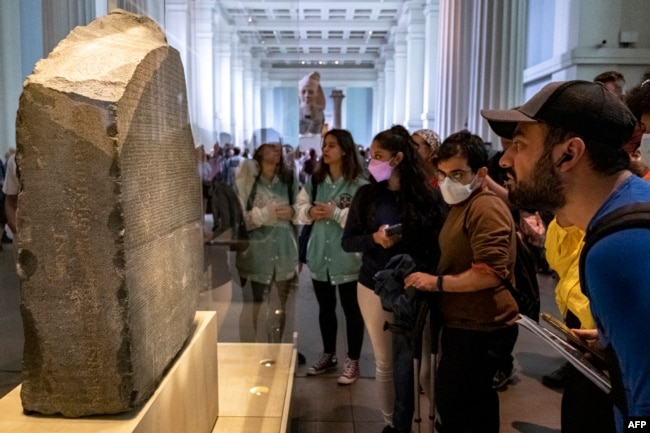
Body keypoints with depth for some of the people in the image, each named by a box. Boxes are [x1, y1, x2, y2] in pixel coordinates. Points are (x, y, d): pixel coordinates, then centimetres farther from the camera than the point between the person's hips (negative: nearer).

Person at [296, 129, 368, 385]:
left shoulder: (359, 185, -11)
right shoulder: (315, 181, 9)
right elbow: (300, 207, 9)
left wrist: (336, 213, -25)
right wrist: (310, 212, -11)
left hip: (347, 257, -6)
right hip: (320, 255, 6)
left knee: (351, 310, 7)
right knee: (325, 308, 18)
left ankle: (353, 361, 22)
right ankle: (328, 355, 36)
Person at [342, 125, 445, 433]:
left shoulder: (423, 196, -5)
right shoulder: (367, 194, -1)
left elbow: (435, 244, 2)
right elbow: (347, 241, -1)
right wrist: (374, 238, -19)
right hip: (375, 288, 2)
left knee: (406, 359, 1)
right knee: (385, 361, 12)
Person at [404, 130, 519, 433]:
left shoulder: (486, 207, -19)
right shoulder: (461, 205, 15)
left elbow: (490, 272, -29)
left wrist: (437, 282, -20)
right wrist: (436, 280, 8)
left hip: (481, 328, -11)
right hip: (467, 323, 11)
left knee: (453, 404, -4)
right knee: (477, 404, 22)